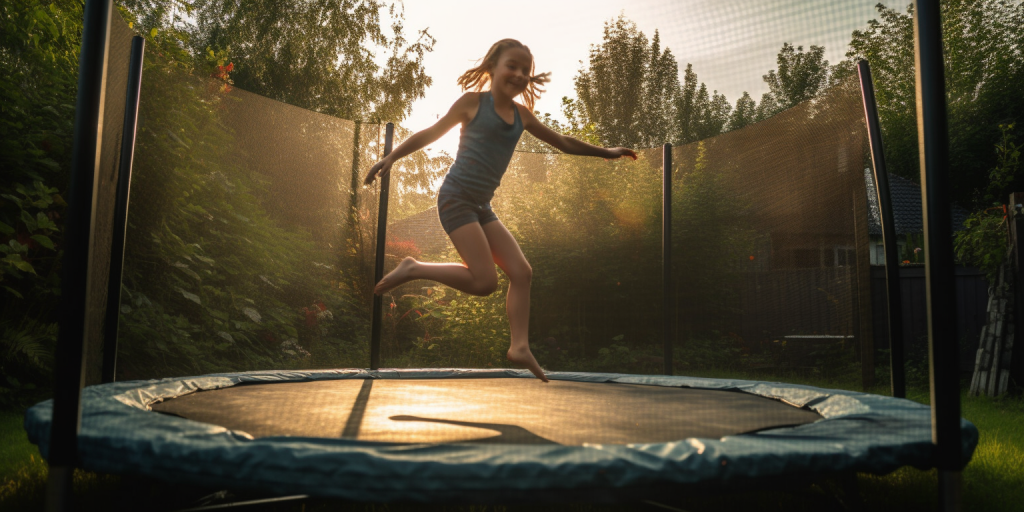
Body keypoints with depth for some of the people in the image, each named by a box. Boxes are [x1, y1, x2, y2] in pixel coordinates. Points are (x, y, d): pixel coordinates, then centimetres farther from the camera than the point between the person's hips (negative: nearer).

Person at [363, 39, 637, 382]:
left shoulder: (521, 114, 13)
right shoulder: (473, 102, -2)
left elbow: (563, 143, 23)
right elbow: (431, 133, 3)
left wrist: (606, 152, 27)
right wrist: (391, 158, 0)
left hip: (482, 207, 7)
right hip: (456, 199, -7)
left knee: (521, 271, -3)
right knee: (484, 281, -16)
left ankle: (519, 347, 0)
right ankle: (412, 269, -1)